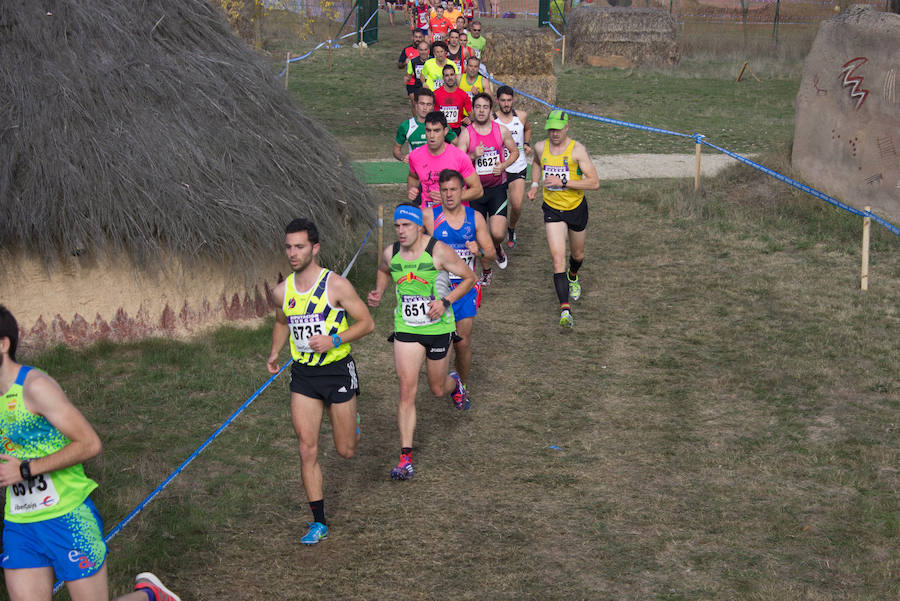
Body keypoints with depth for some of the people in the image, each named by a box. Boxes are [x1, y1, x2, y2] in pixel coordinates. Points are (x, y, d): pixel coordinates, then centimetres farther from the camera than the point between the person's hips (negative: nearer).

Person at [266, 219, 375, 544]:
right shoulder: (282, 291, 2)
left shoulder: (336, 285, -12)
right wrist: (275, 352, 5)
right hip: (302, 374, 3)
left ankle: (351, 422, 43)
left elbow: (366, 323, -7)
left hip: (337, 371, -3)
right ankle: (319, 522, 5)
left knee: (346, 450, 6)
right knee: (307, 448, -3)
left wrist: (333, 340, -21)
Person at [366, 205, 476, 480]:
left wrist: (445, 301, -18)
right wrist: (378, 292, 4)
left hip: (438, 328, -2)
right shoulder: (390, 253, -2)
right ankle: (406, 457, -7)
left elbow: (469, 277, -5)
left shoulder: (439, 251, -15)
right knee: (407, 390, -10)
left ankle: (454, 384, 55)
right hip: (406, 329, 2)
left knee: (438, 389, 15)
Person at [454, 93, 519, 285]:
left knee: (497, 233, -13)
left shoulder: (501, 130, -1)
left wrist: (503, 165, -6)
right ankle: (486, 272, 25)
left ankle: (497, 248, 25)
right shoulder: (466, 134, -5)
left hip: (497, 188, 0)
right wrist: (473, 156, -24)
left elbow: (514, 152, 13)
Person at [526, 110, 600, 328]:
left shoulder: (577, 149, -17)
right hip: (552, 209, 1)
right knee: (558, 259, -14)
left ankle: (573, 277, 57)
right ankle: (565, 310, -19)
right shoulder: (540, 147, -5)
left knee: (578, 255, 21)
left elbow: (594, 183, -22)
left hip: (576, 208, -1)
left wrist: (563, 182, -28)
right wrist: (535, 184, 7)